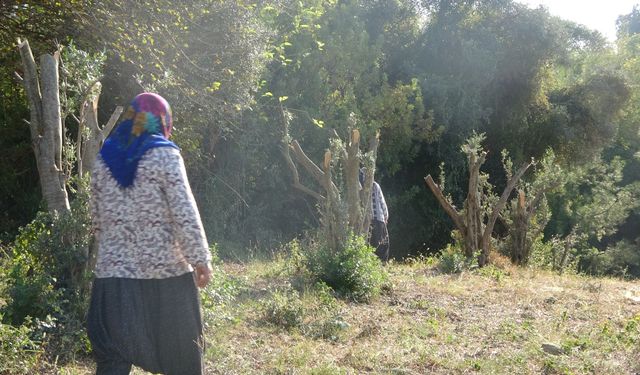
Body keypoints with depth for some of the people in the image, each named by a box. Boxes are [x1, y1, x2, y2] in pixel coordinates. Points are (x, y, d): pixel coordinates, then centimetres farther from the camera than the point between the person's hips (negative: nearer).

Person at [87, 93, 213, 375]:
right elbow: (185, 214, -12)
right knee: (181, 348, 13)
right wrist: (201, 259, -5)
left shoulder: (104, 158, 8)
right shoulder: (165, 155, -6)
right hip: (165, 268, -3)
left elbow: (98, 217, 13)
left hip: (115, 269, 3)